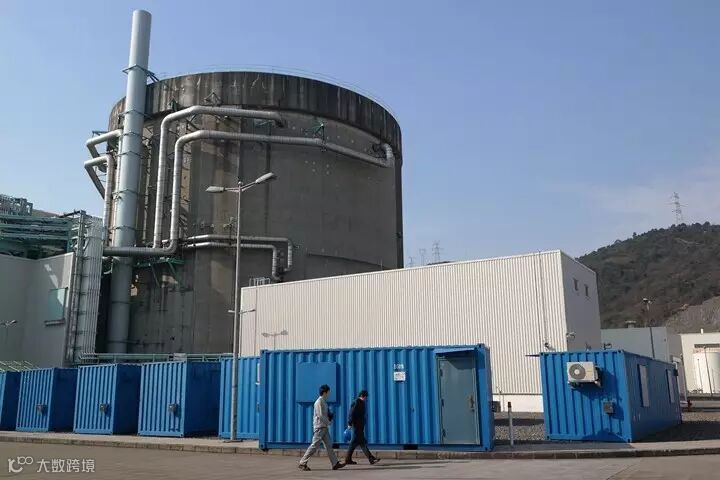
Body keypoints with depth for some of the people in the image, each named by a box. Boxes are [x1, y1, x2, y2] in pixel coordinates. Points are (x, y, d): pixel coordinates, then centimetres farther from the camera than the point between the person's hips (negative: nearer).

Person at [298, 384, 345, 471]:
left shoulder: (324, 402, 14)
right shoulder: (319, 402, -14)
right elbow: (320, 415, -19)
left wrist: (329, 418, 4)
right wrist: (328, 422, -8)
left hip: (324, 427, 9)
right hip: (320, 427, -9)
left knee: (329, 445, 7)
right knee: (314, 445, -8)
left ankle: (335, 464, 8)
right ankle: (302, 463, -2)